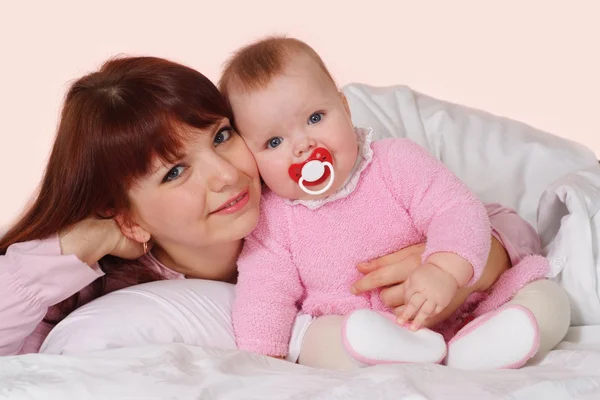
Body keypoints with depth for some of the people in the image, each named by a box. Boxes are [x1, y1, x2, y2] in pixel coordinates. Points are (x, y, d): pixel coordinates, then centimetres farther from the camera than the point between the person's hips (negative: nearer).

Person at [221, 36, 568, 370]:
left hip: (450, 312, 1)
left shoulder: (396, 162, -6)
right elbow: (264, 292, -5)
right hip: (345, 335, 0)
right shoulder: (271, 219, -1)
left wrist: (445, 271, -36)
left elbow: (457, 213, -15)